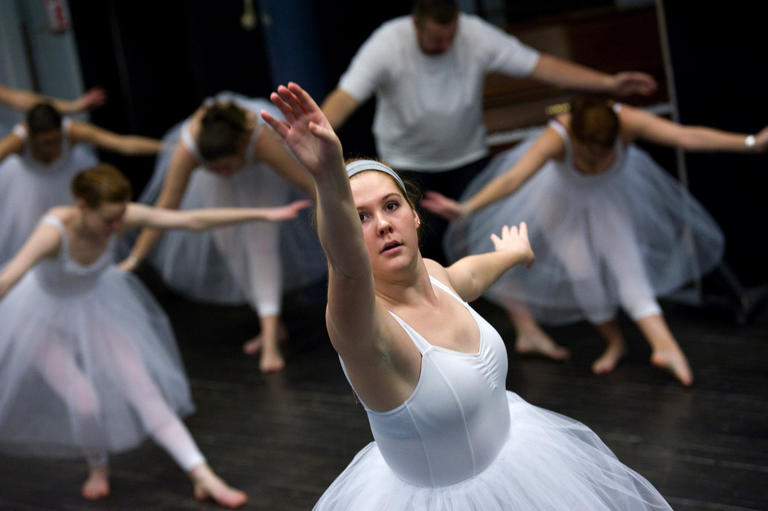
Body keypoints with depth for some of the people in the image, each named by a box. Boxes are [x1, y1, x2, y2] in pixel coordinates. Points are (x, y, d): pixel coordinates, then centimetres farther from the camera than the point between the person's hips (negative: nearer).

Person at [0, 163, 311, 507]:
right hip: (45, 315, -4)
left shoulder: (122, 217, -23)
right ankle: (97, 467, 21)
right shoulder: (55, 230, -37)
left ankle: (203, 478, 3)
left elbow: (193, 221, -21)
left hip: (96, 306, 4)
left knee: (144, 390, -2)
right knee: (85, 404, -15)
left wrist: (264, 214, -22)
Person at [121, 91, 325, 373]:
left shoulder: (262, 139, -45)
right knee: (227, 239, -1)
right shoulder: (187, 149, -39)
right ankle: (273, 324, 13)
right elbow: (166, 207, -31)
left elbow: (307, 183, -35)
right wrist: (134, 259, -28)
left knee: (261, 239, -18)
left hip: (260, 167, -3)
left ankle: (270, 338, -21)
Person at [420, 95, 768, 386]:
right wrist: (466, 209, -63)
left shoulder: (628, 122, -35)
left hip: (610, 197, 2)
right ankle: (614, 342, 9)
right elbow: (512, 179, -51)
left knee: (626, 263, -13)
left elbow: (688, 137, -38)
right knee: (582, 271, -13)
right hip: (563, 197, -2)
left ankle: (664, 344, -20)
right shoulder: (556, 138, -40)